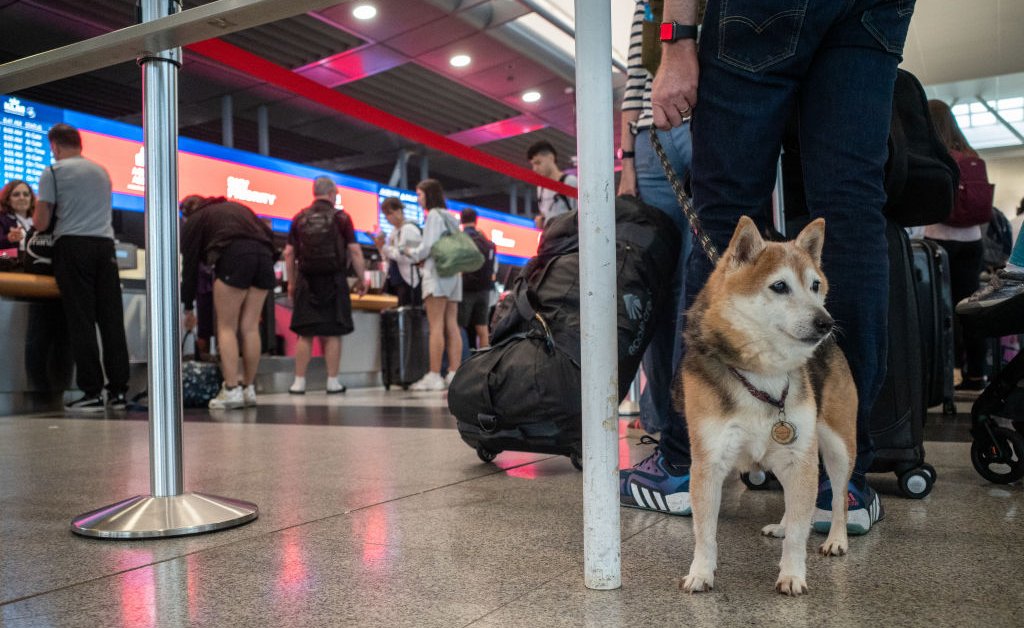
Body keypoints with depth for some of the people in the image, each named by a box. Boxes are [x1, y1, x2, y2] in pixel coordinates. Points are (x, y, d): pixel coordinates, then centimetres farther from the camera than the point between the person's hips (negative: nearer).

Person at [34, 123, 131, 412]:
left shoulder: (52, 173, 2)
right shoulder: (102, 172, 18)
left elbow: (41, 223, 0)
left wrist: (38, 211, 21)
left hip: (72, 245, -4)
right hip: (105, 244, 4)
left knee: (81, 320, -3)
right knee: (112, 318, 2)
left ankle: (92, 392, -5)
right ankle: (118, 390, 2)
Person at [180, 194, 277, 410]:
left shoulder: (195, 220, 20)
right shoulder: (236, 207, 34)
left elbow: (189, 266, 17)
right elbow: (268, 233, 18)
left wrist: (188, 307, 23)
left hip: (234, 256, -5)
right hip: (263, 255, 5)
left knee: (227, 327, 1)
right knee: (250, 327, 8)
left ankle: (231, 391, -6)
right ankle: (248, 389, 10)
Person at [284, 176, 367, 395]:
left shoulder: (300, 218, 8)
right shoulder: (341, 217, -1)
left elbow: (289, 253, 7)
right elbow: (354, 250, -5)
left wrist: (292, 282, 15)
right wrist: (361, 279, 3)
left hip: (307, 280, 3)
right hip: (334, 279, -2)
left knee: (305, 333, 5)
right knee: (332, 333, 2)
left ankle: (299, 381, 5)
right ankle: (333, 381, 4)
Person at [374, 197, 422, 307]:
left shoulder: (409, 229, -12)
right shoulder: (395, 230, 15)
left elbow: (403, 256, -19)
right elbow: (389, 257, 18)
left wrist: (384, 247, -13)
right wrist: (381, 246, 0)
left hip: (410, 281, -9)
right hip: (399, 280, 9)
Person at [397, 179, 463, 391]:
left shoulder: (434, 215, -4)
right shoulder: (449, 217, 21)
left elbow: (427, 247, -13)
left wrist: (411, 253, 7)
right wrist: (418, 255, 18)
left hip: (437, 272, -9)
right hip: (453, 272, 9)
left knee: (436, 326, -10)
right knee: (452, 326, 4)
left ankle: (434, 375, -13)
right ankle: (454, 373, 1)